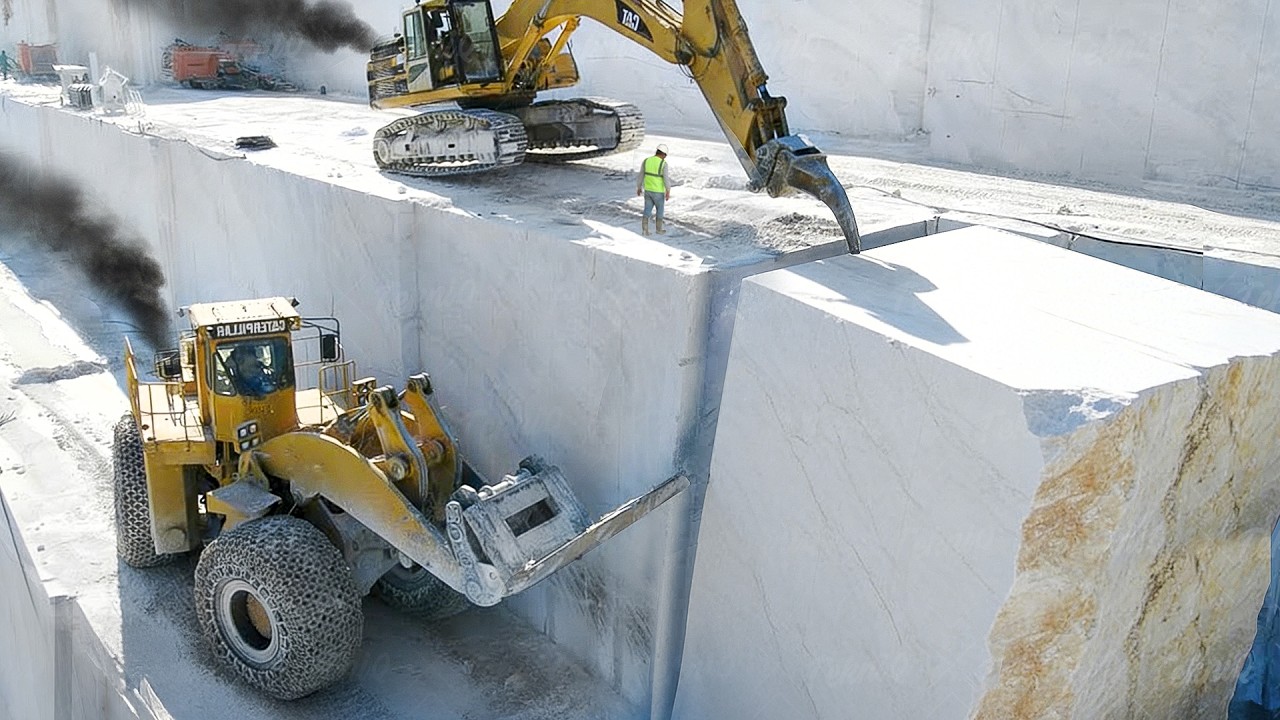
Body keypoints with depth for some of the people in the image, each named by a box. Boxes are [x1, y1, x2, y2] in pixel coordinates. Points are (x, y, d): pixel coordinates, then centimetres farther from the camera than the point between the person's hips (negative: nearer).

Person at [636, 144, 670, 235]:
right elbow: (666, 179, -21)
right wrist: (668, 192, -18)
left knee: (647, 210, 14)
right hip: (658, 192, -4)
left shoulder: (646, 161, -3)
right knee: (660, 210, 16)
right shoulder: (663, 164, -17)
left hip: (648, 190, 4)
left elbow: (641, 176, 3)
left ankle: (644, 229, 7)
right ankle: (659, 229, 27)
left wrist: (639, 188, 15)